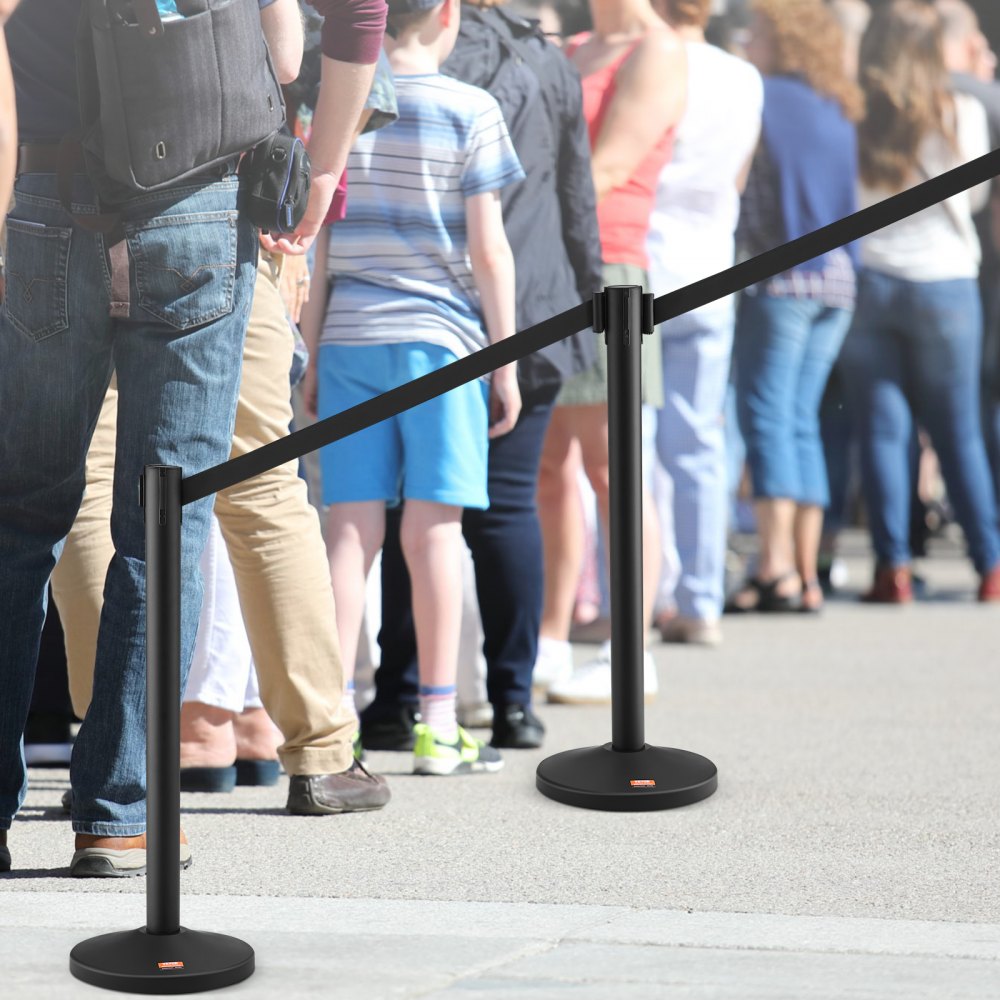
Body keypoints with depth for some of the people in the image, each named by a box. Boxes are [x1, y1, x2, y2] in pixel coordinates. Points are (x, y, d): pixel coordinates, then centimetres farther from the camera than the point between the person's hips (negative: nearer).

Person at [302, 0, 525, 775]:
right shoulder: (469, 111, -3)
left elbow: (313, 240, 6)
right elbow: (488, 252, -5)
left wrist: (310, 351, 14)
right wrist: (506, 362, 2)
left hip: (348, 339, 3)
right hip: (440, 338, -3)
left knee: (351, 528, 3)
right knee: (433, 528, 1)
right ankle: (438, 726, 4)